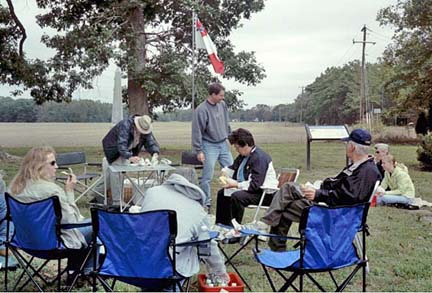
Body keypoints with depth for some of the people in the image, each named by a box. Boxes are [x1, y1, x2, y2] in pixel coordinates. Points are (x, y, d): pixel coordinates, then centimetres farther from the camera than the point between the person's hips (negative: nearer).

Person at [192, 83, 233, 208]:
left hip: (223, 144, 6)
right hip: (210, 146, -6)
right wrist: (199, 151, -15)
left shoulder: (222, 104, 3)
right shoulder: (201, 110, -17)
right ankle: (206, 202, 10)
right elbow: (197, 131, -15)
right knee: (207, 176, -2)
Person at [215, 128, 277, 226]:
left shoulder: (259, 158, -24)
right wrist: (225, 172, 5)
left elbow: (255, 185, -30)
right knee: (222, 193, 14)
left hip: (264, 193, -11)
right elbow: (234, 167, 26)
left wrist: (236, 184, -24)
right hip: (246, 188, 11)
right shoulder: (243, 155, 6)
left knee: (236, 196, -33)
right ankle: (222, 224, 18)